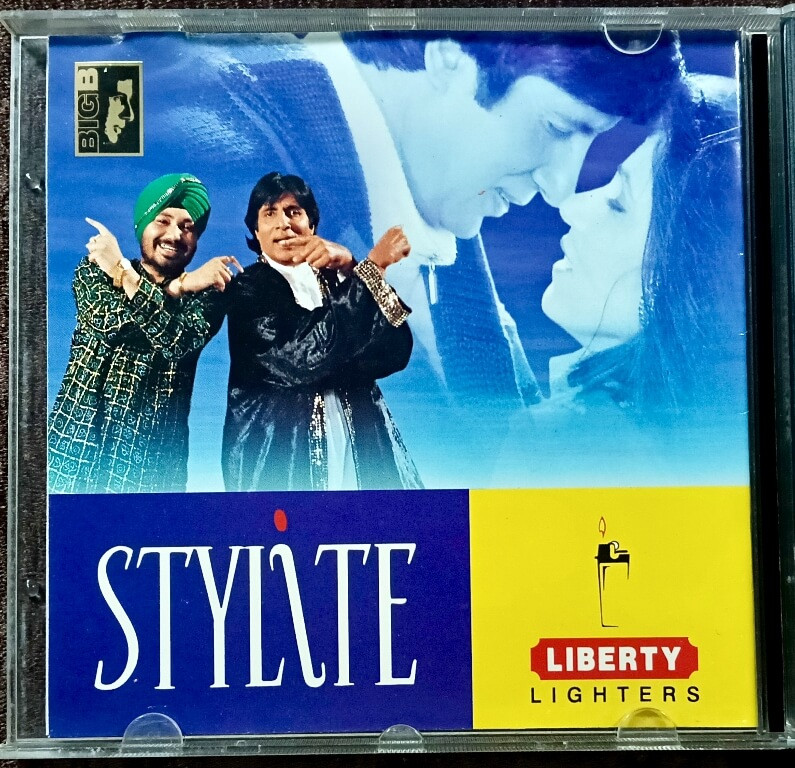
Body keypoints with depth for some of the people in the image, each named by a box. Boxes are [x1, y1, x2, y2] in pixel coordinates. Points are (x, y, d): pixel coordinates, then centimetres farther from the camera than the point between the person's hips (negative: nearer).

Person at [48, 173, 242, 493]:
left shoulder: (205, 293, 3)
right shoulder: (94, 270, 7)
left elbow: (177, 341, -15)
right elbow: (105, 321, -13)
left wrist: (122, 273, -21)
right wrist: (181, 286, -22)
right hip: (79, 438, 1)